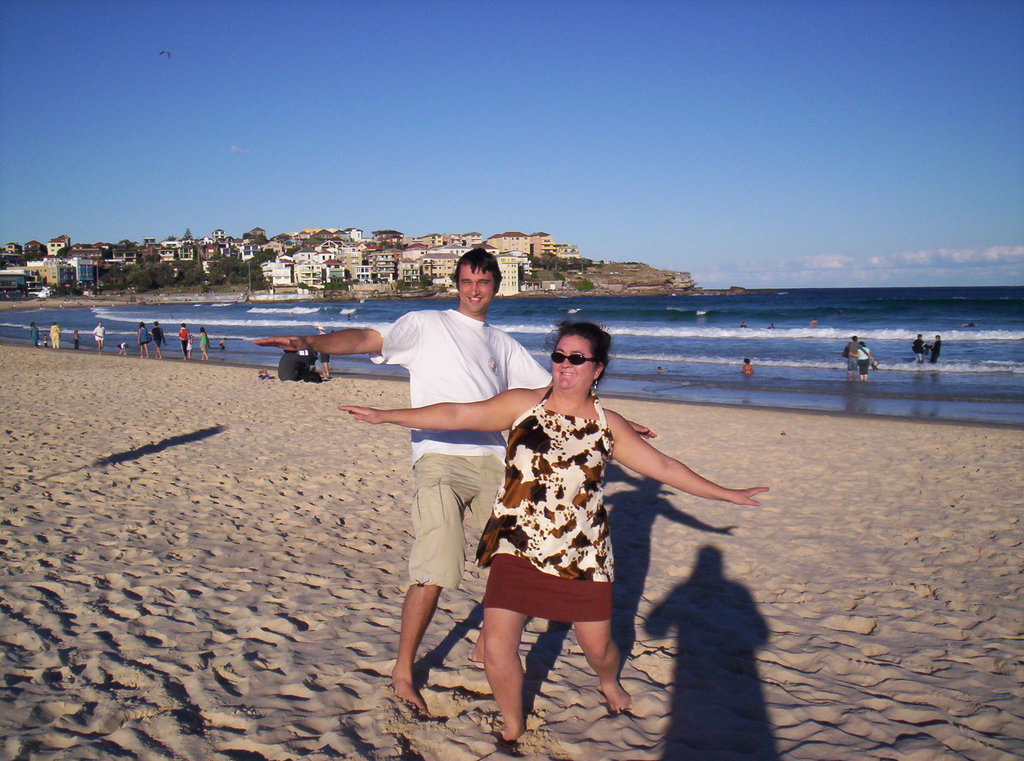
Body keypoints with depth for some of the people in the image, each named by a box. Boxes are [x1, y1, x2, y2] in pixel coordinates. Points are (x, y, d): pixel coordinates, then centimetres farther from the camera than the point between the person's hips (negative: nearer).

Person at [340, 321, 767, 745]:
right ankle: (513, 728, 23)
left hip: (582, 553, 1)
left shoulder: (608, 426, 2)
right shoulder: (523, 404, -1)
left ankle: (609, 682, 50)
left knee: (597, 647, 10)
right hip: (516, 548, -1)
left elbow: (663, 467, 8)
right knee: (497, 646, -7)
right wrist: (386, 416, -9)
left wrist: (727, 494, 10)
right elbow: (458, 415, -5)